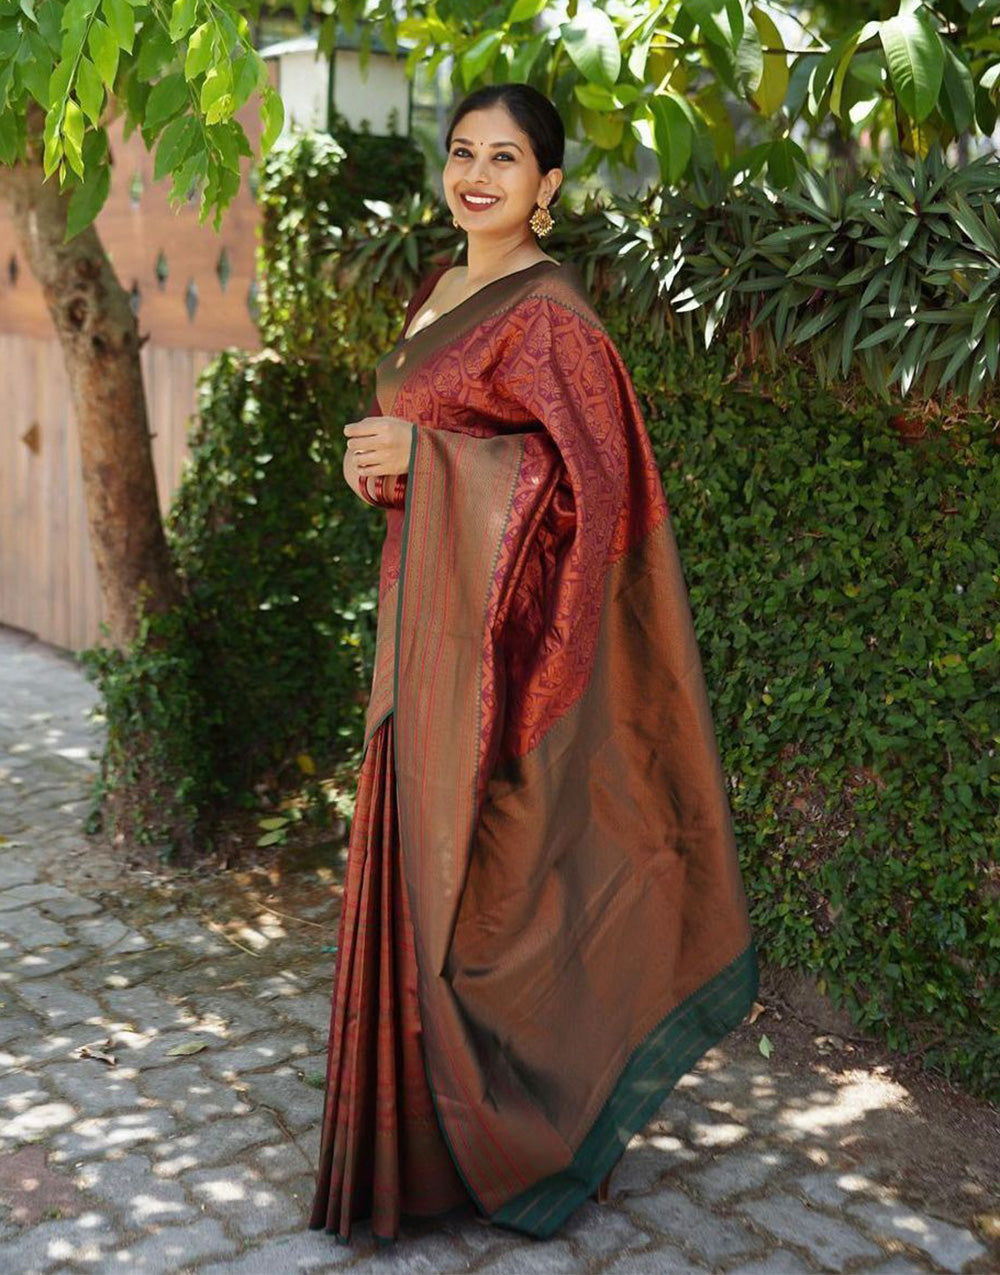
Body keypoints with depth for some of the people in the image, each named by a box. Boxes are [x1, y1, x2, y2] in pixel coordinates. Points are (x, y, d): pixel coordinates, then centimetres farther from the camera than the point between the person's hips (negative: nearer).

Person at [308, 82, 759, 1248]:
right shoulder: (438, 291, 16)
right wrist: (379, 468, 2)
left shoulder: (549, 310, -12)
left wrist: (425, 456, -16)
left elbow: (592, 473, -17)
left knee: (485, 873, -2)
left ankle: (515, 1145, 15)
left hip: (500, 618, -9)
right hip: (429, 612, 9)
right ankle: (436, 1128, 28)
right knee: (423, 857, 14)